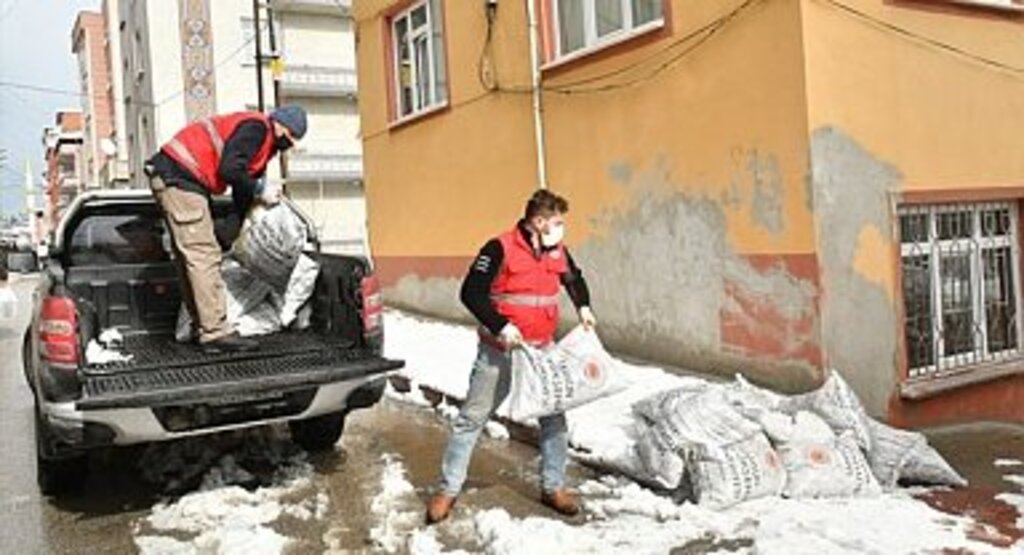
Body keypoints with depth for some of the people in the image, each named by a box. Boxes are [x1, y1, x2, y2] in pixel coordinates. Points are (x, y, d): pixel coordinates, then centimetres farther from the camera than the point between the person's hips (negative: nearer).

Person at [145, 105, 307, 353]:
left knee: (190, 258, 12)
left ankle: (204, 328, 19)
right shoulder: (256, 127, -11)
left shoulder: (264, 145, 20)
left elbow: (242, 192, 24)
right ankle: (216, 333, -13)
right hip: (178, 177, -11)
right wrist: (261, 189, -12)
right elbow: (228, 170, -24)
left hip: (170, 177, 11)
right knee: (203, 254, -13)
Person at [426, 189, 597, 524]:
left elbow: (574, 279, 24)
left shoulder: (558, 252, 4)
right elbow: (471, 292, -17)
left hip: (543, 350, 6)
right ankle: (448, 489, 15)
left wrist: (583, 307, 7)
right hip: (500, 351, -5)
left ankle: (553, 487, 25)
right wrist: (499, 327, -25)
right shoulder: (501, 249, -16)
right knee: (472, 418, 2)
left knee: (554, 417, 9)